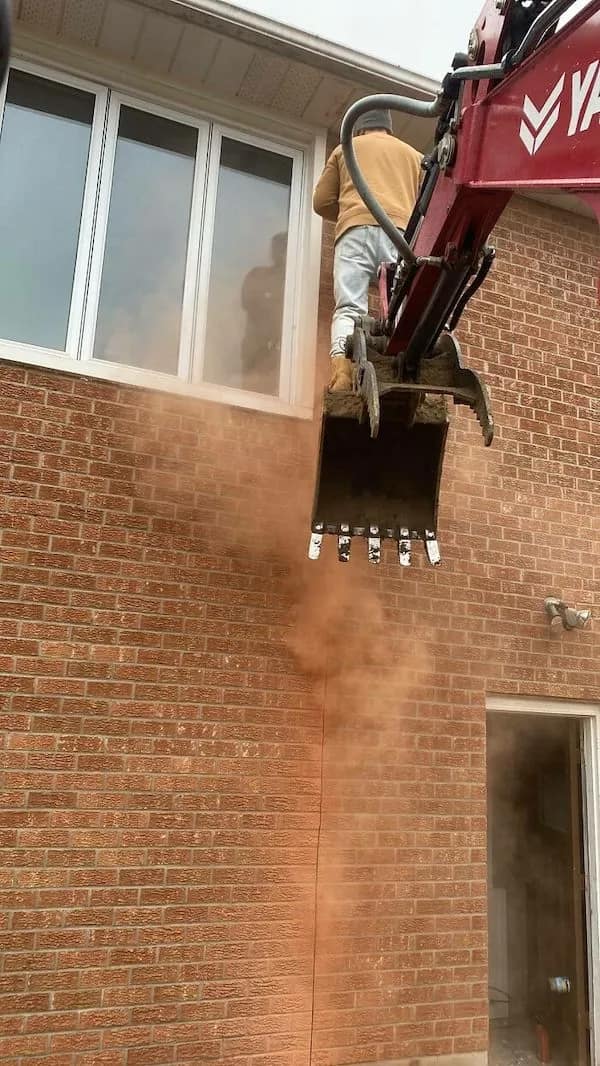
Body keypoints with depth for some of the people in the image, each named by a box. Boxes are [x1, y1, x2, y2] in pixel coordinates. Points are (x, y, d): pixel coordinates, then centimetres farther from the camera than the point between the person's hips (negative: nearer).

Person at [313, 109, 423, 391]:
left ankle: (341, 368, -35)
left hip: (356, 230, -1)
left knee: (349, 307, -12)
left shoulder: (345, 149, 27)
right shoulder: (414, 155, 31)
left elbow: (321, 202, 22)